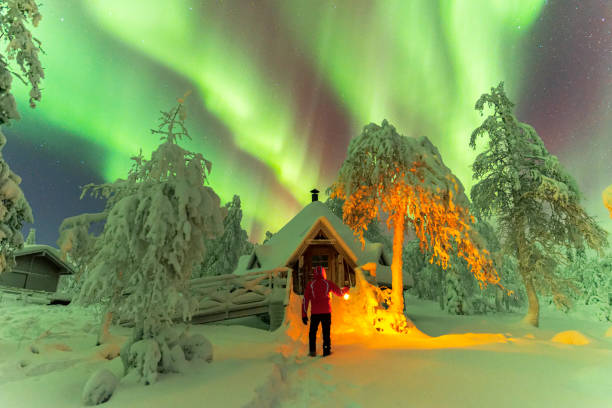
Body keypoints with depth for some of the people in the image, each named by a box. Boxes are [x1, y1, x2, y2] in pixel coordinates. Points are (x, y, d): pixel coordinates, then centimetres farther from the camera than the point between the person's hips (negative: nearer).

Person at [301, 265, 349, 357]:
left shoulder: (310, 284, 0)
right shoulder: (328, 283, 1)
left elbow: (305, 300, -1)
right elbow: (339, 293, 14)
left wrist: (304, 315, 2)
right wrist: (346, 289, 36)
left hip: (314, 313, 0)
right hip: (326, 312, 0)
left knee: (312, 331, 14)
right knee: (326, 332, 8)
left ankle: (312, 351, 13)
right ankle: (326, 351, 10)